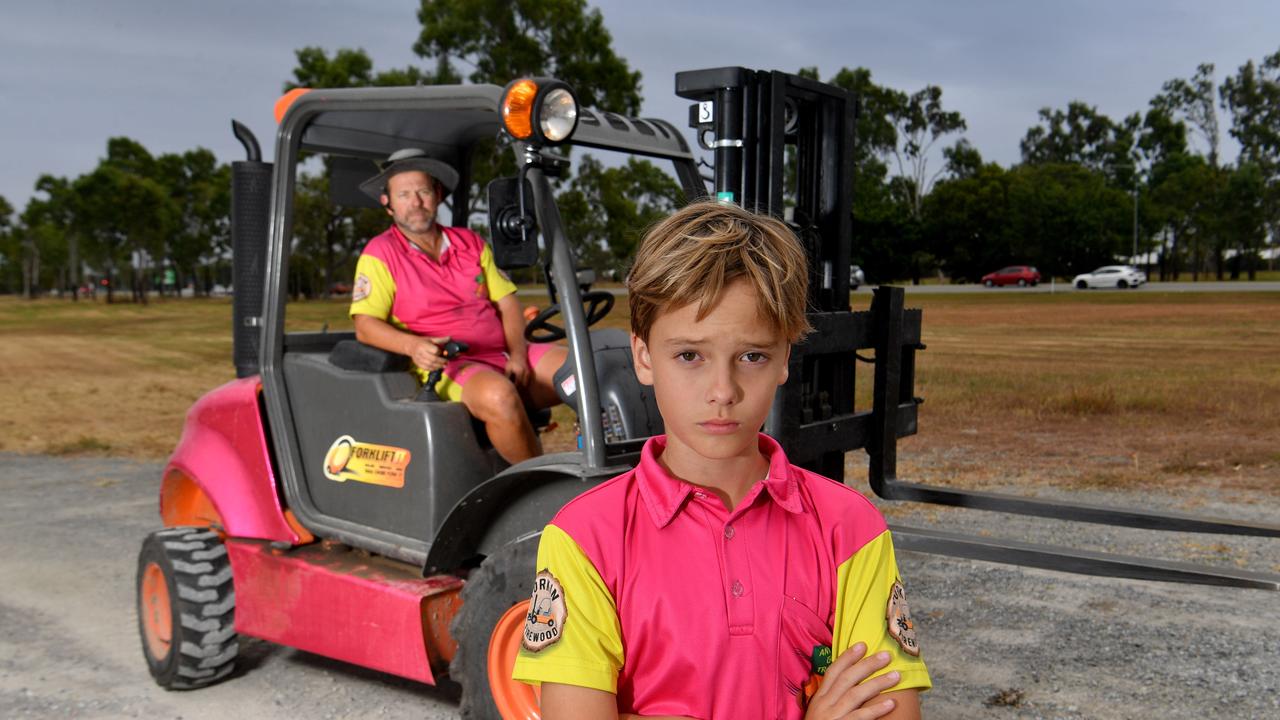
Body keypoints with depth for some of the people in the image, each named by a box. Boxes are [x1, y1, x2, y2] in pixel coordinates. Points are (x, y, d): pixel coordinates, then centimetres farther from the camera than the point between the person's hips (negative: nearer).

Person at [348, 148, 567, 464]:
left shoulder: (470, 242, 20)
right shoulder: (380, 254, 4)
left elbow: (508, 303, 15)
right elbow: (365, 325, -5)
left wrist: (518, 354, -4)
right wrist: (413, 346, -26)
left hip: (504, 354, 6)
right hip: (446, 366, -5)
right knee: (498, 396, -38)